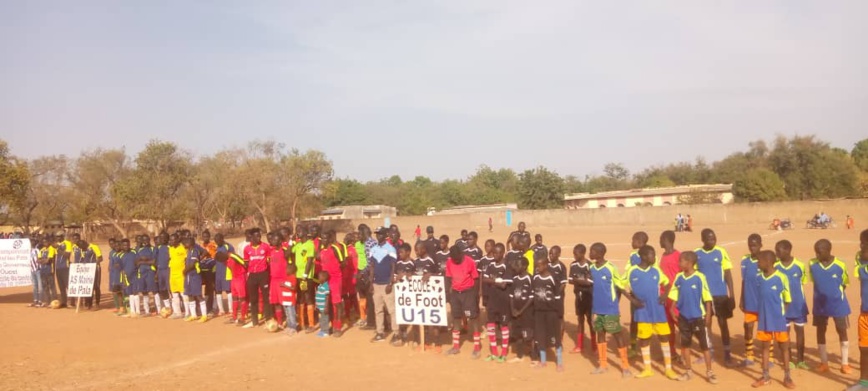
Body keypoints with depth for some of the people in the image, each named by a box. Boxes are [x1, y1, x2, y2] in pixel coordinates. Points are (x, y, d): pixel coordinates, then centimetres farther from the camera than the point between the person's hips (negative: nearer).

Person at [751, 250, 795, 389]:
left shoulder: (781, 278, -15)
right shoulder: (759, 278, 0)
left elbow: (787, 300, -6)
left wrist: (779, 313, -6)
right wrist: (762, 313, 4)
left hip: (778, 320, -5)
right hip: (764, 320, 5)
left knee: (784, 347, 9)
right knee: (765, 347, 12)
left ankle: (787, 377, 20)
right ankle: (766, 376, 22)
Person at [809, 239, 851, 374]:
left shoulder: (840, 265, -15)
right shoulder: (812, 264, -8)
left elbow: (844, 284, -1)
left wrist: (836, 296, -3)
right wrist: (822, 294, 0)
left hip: (838, 304, -3)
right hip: (820, 304, 3)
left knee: (842, 331, 7)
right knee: (820, 331, 9)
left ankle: (845, 363, 18)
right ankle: (824, 362, 21)